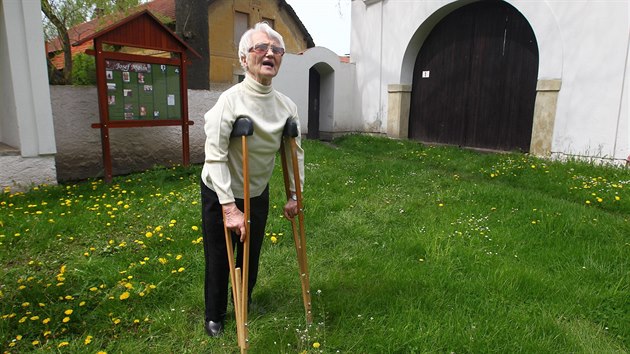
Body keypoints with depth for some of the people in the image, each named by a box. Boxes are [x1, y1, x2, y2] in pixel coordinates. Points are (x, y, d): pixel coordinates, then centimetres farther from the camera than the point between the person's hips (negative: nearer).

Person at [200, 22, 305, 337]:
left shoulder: (287, 106, -8)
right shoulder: (230, 100, -24)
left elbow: (295, 152, 2)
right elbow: (215, 156, -27)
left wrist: (294, 195, 3)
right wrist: (229, 207, -29)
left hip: (258, 194, 5)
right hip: (220, 194, -4)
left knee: (251, 254, 19)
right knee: (219, 258, 10)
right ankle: (214, 316, 35)